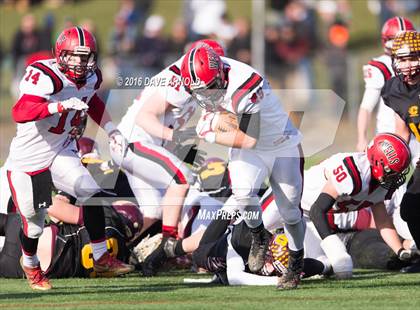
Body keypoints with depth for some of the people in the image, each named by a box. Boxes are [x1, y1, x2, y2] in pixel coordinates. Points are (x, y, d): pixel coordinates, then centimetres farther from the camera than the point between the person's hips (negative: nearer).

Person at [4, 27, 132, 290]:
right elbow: (20, 113, -40)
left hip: (61, 153, 6)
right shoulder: (45, 77, -26)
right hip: (28, 159, -5)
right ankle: (30, 264, 38)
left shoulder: (91, 78, -1)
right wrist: (61, 105, -49)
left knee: (92, 195, -15)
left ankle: (102, 259, -2)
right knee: (34, 224, 6)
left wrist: (111, 130, 12)